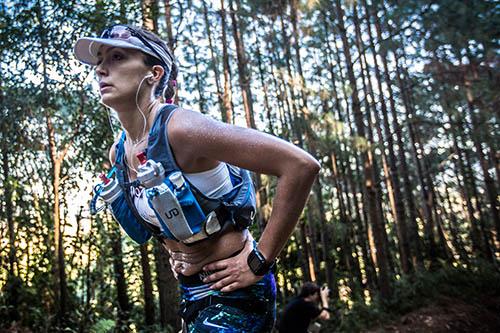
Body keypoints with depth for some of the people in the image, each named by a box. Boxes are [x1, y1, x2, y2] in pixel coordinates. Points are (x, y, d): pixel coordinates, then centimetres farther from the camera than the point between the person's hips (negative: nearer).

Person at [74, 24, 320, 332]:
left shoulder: (181, 128, -24)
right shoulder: (118, 153, 1)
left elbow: (301, 165, -29)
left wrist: (259, 262, -23)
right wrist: (176, 257, 12)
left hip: (232, 291, -8)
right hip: (192, 295, 8)